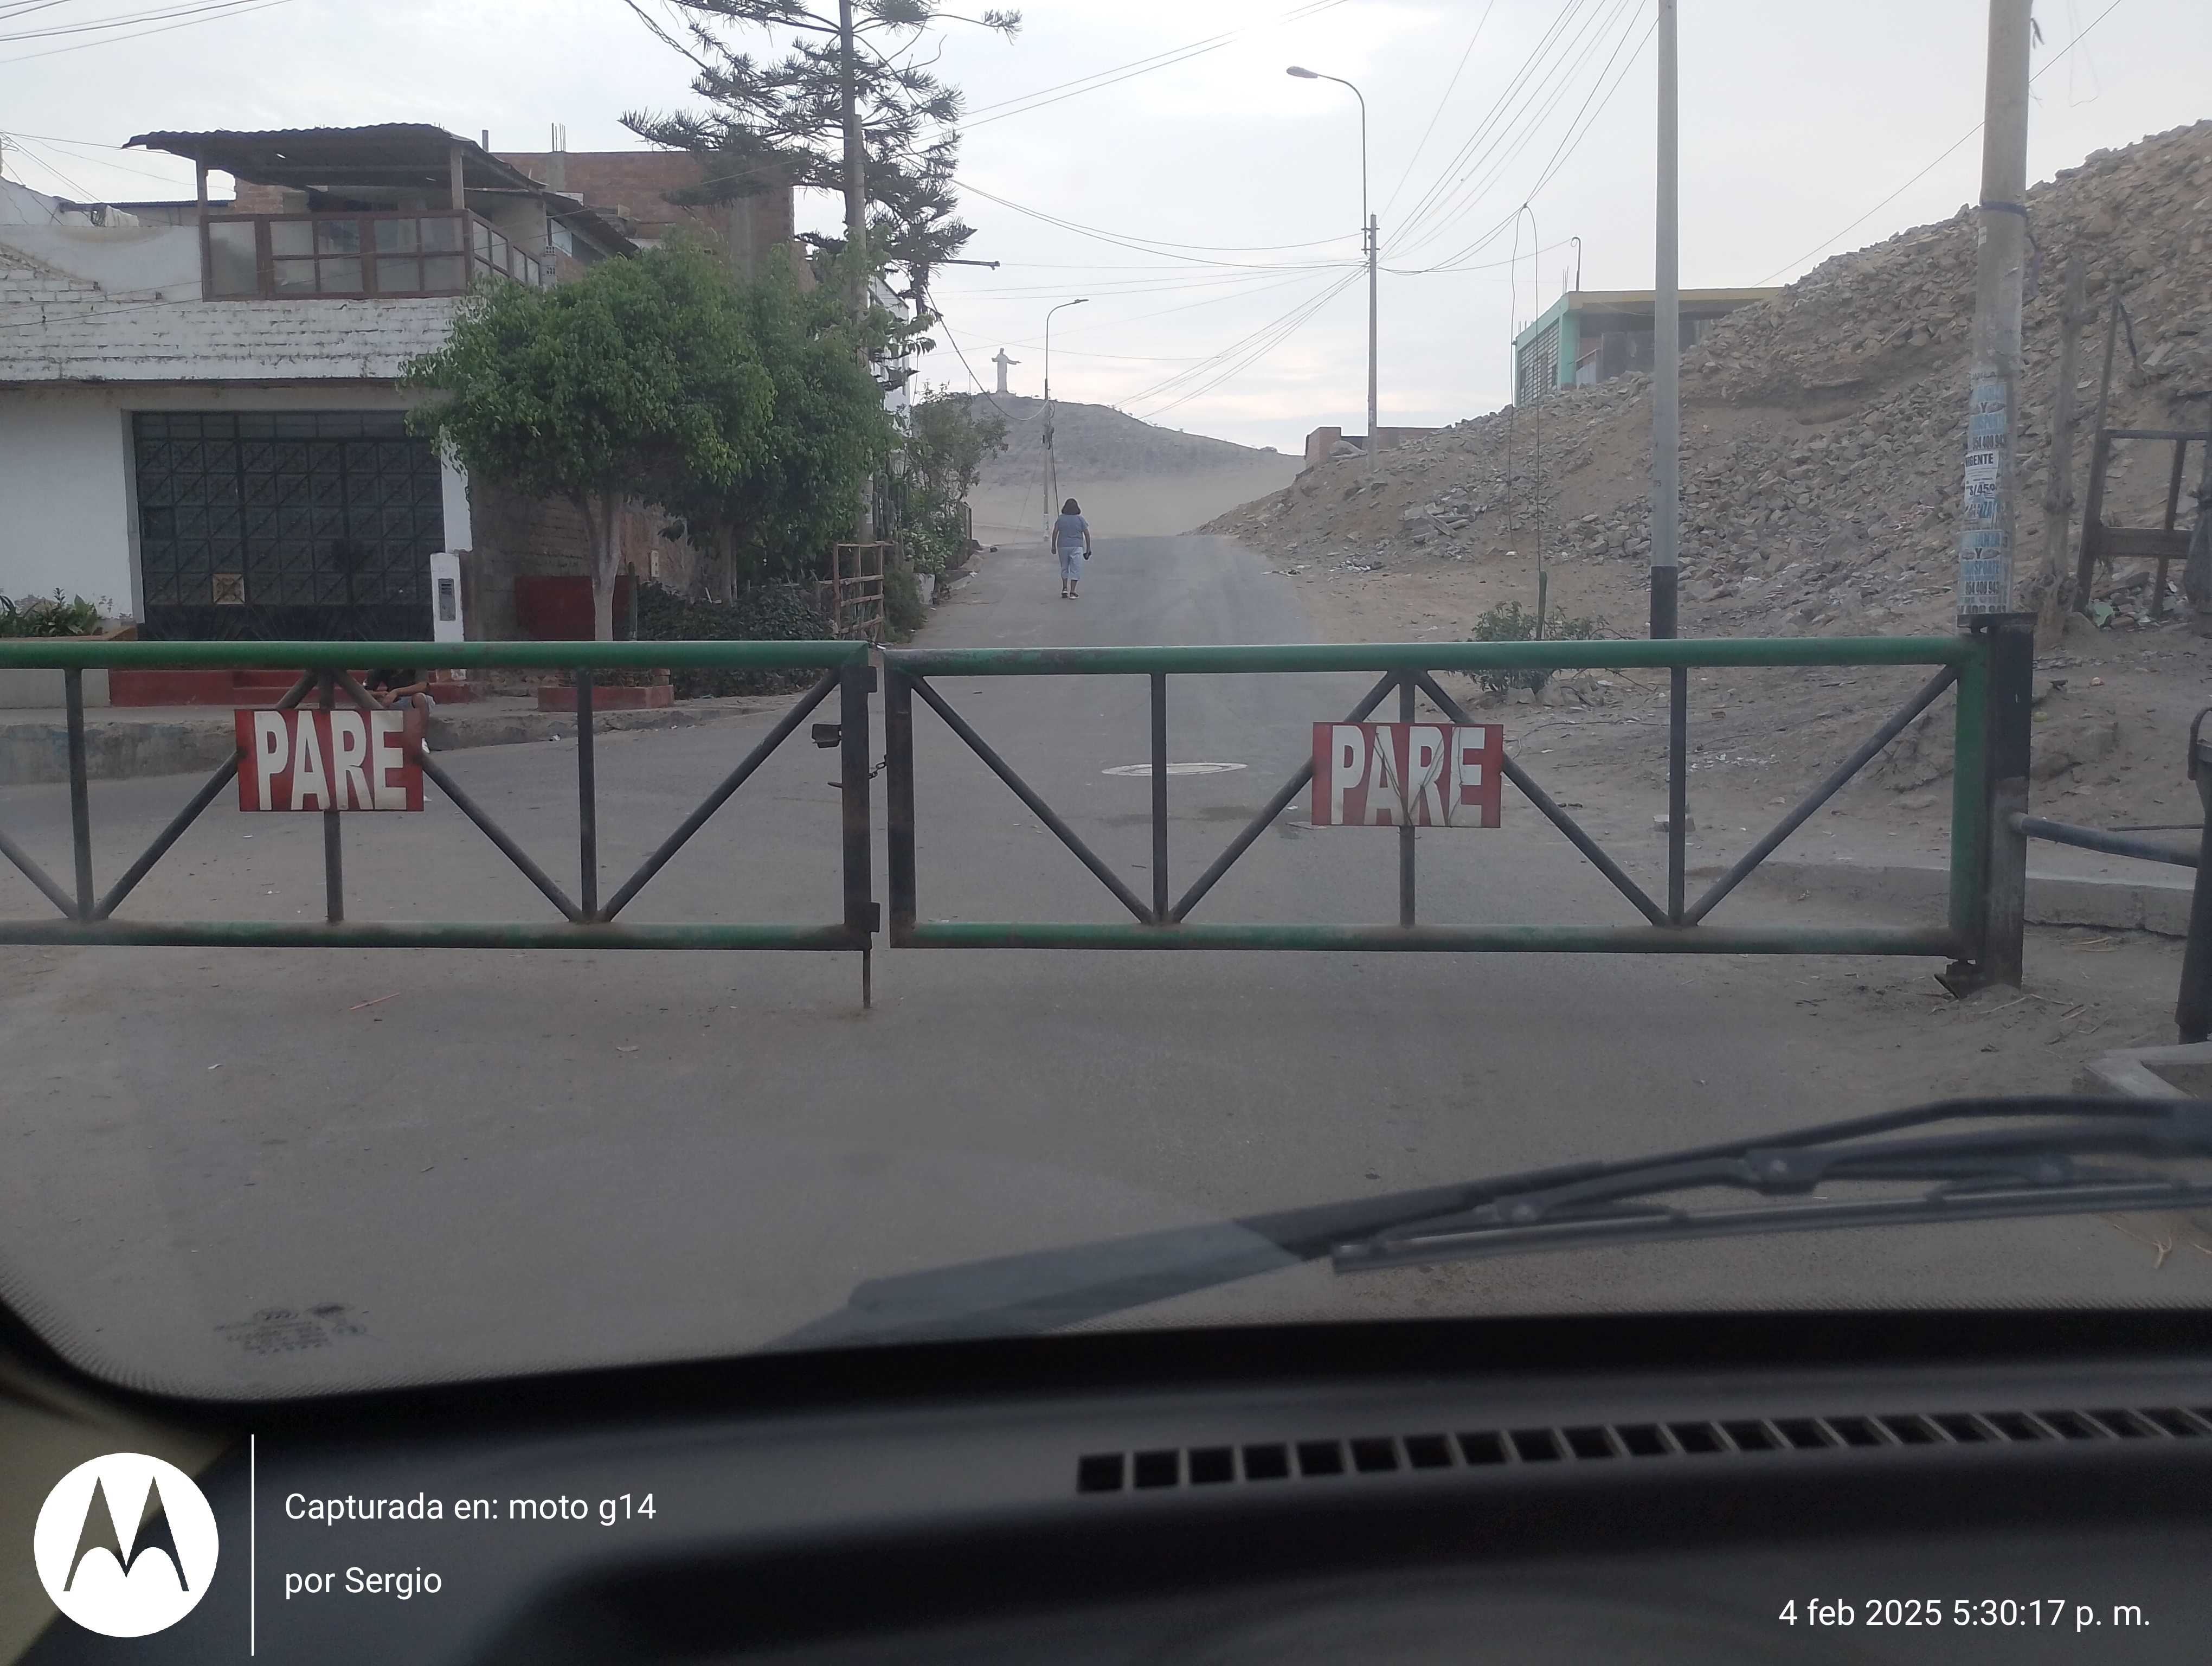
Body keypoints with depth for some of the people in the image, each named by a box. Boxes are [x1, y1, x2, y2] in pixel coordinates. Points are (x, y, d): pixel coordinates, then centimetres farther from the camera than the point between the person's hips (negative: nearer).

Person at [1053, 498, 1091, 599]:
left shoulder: (1060, 519, 2)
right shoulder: (1080, 519, -1)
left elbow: (1055, 532, -5)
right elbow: (1087, 534, -2)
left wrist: (1054, 546, 2)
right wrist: (1088, 549, 4)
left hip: (1063, 546, 2)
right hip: (1076, 546, -2)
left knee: (1064, 568, 18)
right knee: (1075, 569, 1)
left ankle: (1065, 589, 10)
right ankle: (1072, 592, -5)